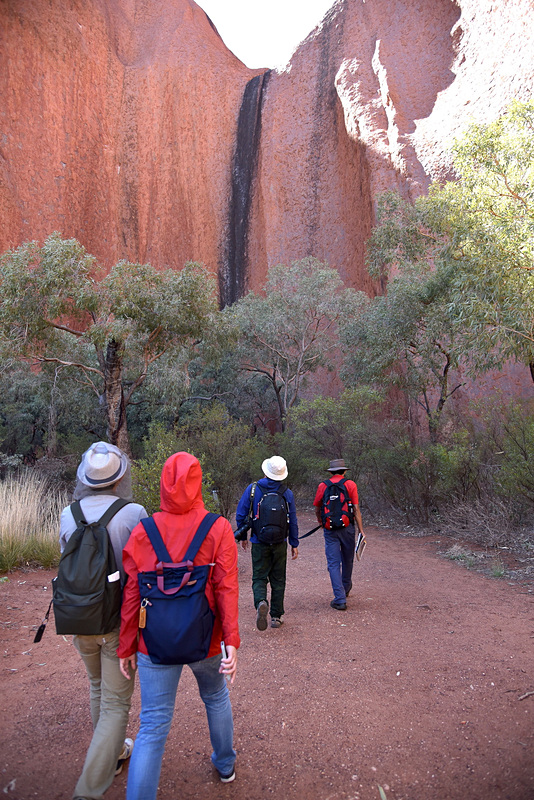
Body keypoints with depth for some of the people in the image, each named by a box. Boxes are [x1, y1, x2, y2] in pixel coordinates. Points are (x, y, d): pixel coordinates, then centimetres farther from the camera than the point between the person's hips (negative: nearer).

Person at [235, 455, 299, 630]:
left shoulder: (253, 489, -7)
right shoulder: (287, 493, -3)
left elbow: (240, 515, -5)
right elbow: (293, 521, 1)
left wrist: (243, 536, 9)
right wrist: (294, 544, 10)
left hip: (259, 543, -1)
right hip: (280, 543, 1)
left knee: (259, 577, 7)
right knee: (278, 579, 13)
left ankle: (261, 603, -20)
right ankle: (276, 616, 17)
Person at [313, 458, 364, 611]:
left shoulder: (322, 486, 3)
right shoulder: (350, 484, -1)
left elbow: (317, 508, 10)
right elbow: (356, 509, -6)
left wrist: (320, 522, 30)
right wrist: (361, 531, -3)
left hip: (330, 530, 0)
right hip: (347, 528, 0)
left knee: (333, 564, 3)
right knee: (347, 561, 20)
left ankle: (340, 600, -1)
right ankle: (346, 589, 40)